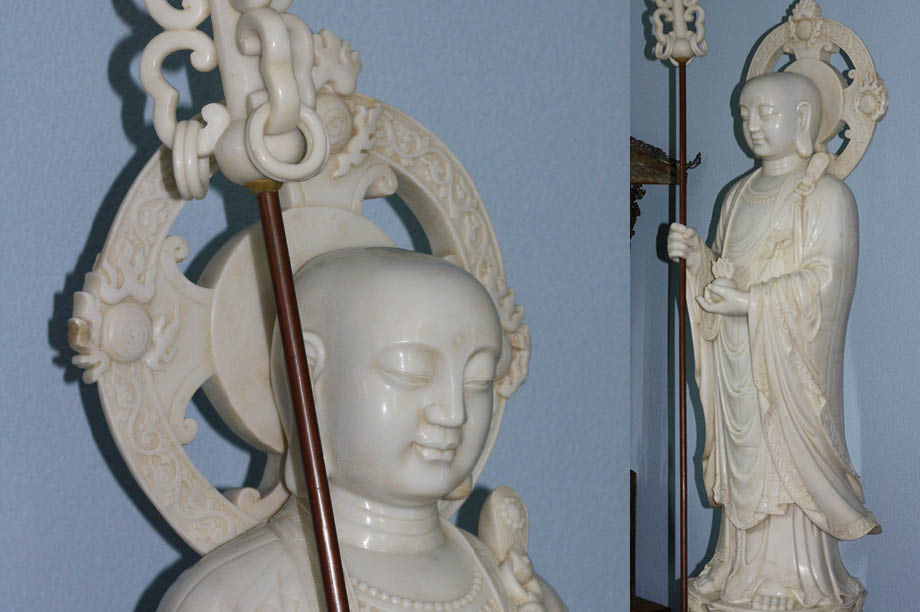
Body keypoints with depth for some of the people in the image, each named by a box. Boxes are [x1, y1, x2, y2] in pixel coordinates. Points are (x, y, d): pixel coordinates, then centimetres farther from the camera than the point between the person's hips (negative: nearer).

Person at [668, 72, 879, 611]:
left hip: (790, 361, -7)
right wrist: (698, 257, -2)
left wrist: (751, 302, -19)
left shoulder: (827, 196, -8)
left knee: (788, 462, -3)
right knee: (741, 461, 10)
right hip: (737, 359, 7)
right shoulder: (741, 195, 14)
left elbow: (823, 280, -15)